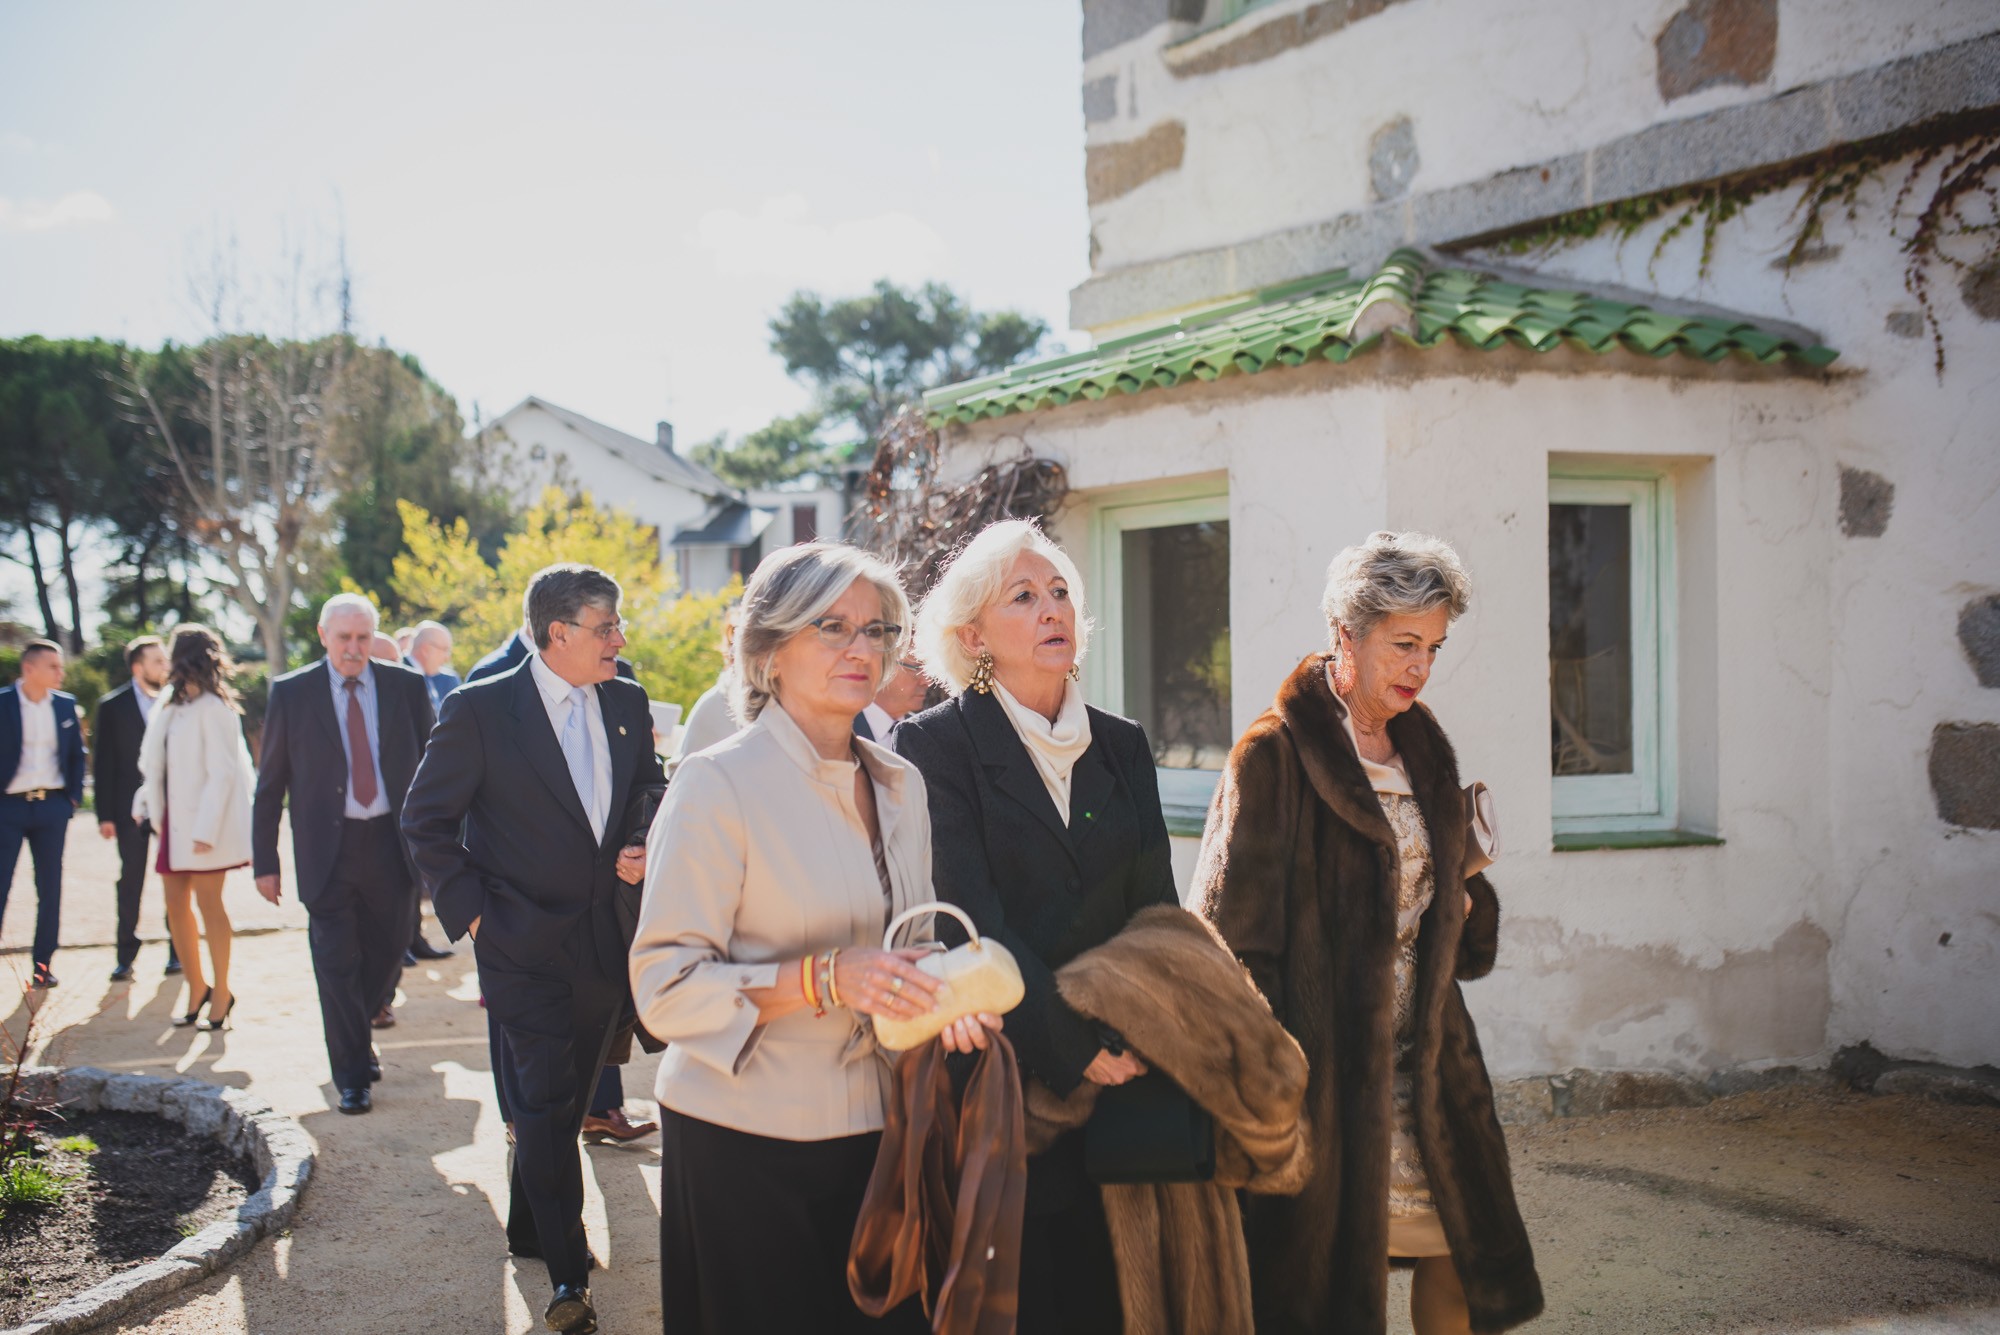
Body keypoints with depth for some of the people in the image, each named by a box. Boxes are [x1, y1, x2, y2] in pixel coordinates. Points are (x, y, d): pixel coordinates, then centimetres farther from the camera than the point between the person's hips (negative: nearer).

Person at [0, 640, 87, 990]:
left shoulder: (66, 705, 7)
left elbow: (77, 753, 15)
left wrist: (74, 797, 8)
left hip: (52, 806, 4)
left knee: (50, 887, 6)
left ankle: (43, 964, 14)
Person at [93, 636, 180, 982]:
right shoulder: (113, 706, -1)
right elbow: (103, 764, 0)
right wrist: (105, 815, -5)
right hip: (132, 808, 0)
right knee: (130, 882, 6)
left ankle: (177, 953, 15)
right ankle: (126, 957, 14)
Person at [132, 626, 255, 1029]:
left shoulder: (213, 708, -13)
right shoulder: (171, 707, 12)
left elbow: (223, 772, -17)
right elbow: (155, 764, 14)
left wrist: (206, 829, -20)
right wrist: (146, 803, 3)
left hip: (204, 825, -8)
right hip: (175, 821, 8)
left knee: (208, 904, -1)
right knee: (176, 906, 8)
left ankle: (221, 992, 9)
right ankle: (197, 988, 18)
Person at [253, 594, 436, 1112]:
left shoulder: (407, 686, 2)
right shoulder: (291, 692, -1)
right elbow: (270, 783, 3)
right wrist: (266, 861, 0)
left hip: (392, 842, 2)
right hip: (327, 849, -2)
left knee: (387, 954, 12)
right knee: (336, 963, 0)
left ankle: (357, 1036, 40)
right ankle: (352, 1075, 12)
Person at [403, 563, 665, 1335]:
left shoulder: (627, 705, 4)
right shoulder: (481, 709, -11)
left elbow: (651, 793, 18)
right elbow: (427, 822, -5)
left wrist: (647, 850, -3)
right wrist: (472, 913, -10)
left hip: (607, 942, 5)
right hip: (526, 944, -5)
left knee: (560, 1101, 17)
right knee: (547, 1105, -3)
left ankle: (528, 1229, 37)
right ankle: (567, 1273, 7)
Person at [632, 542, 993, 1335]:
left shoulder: (900, 785, 9)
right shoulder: (719, 783, -11)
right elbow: (665, 986, -15)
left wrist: (937, 990, -2)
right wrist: (820, 980, -26)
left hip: (877, 1132, 6)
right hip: (748, 1148, -5)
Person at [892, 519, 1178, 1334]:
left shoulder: (1122, 748, 12)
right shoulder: (934, 746, -5)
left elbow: (1156, 912, 8)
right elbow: (971, 922, -13)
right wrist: (1073, 1051, -16)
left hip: (1122, 1075, 5)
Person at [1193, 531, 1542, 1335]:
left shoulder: (1422, 752, 12)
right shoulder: (1275, 755, -11)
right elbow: (1233, 933, -12)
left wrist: (1464, 906, 2)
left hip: (1422, 1053, 7)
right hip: (1325, 1059, -7)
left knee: (1462, 1242, 9)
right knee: (1327, 1259, 1)